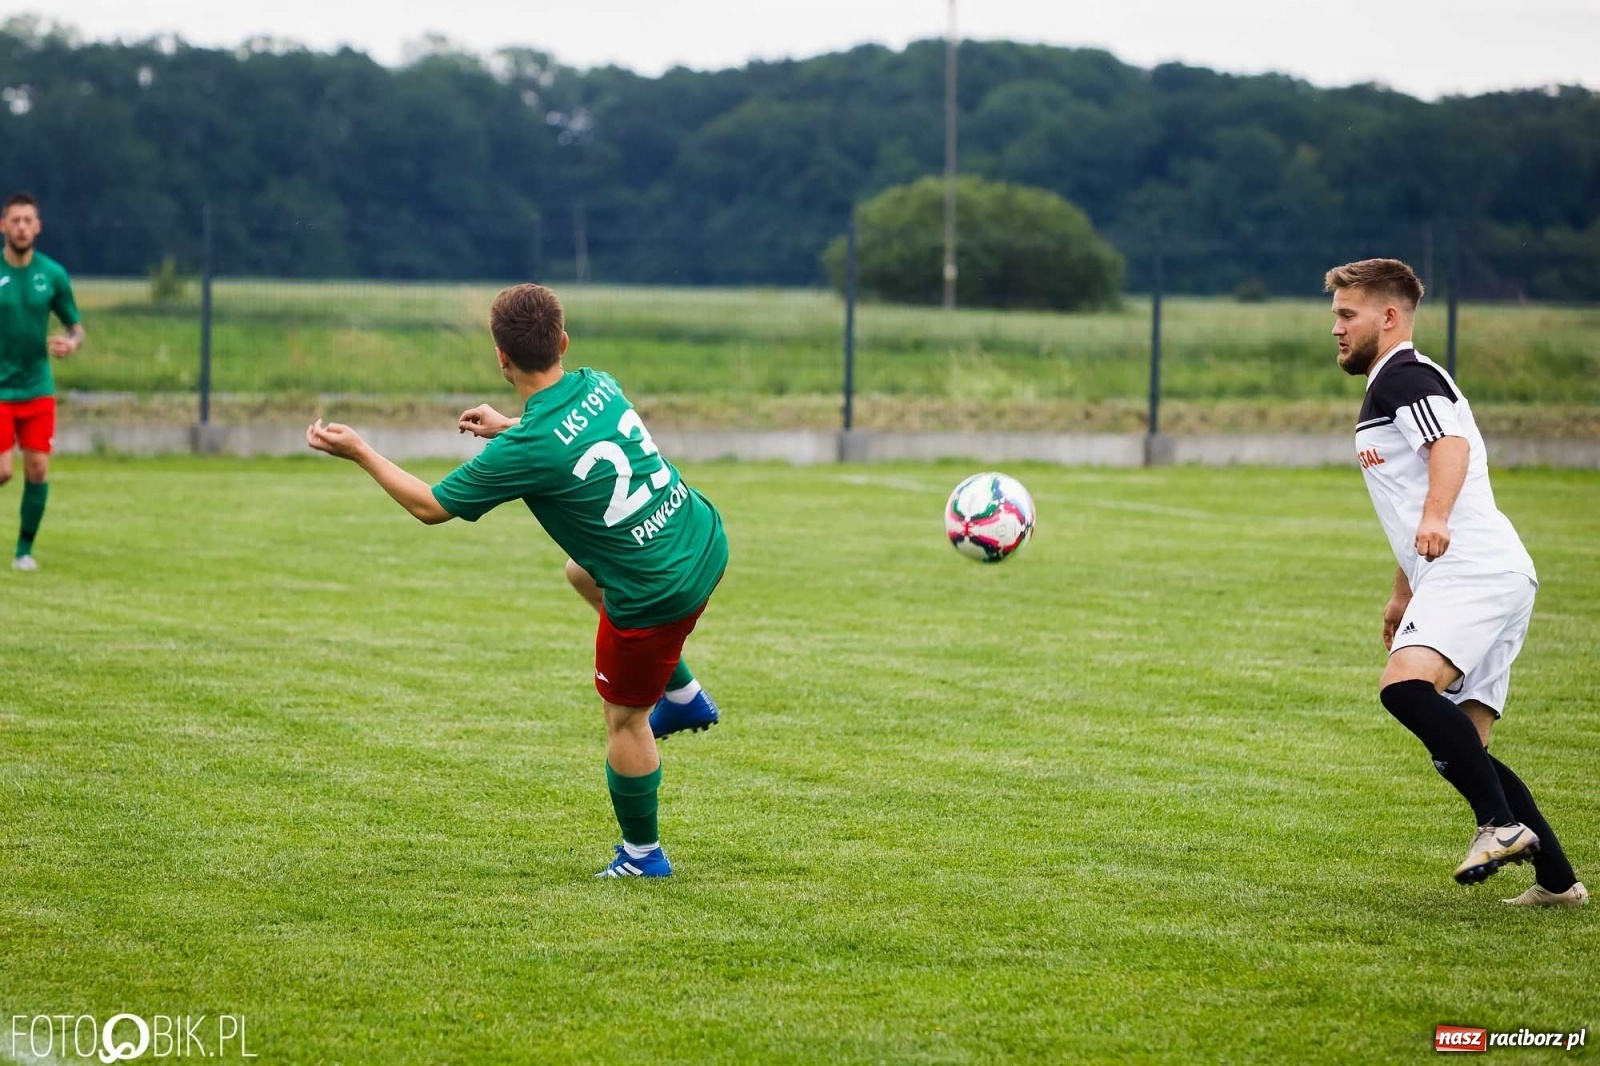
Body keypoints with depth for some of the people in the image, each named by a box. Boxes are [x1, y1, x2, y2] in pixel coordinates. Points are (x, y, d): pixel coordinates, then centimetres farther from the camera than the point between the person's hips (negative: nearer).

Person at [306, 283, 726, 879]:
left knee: (624, 720, 13)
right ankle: (683, 695, 38)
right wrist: (508, 427, 30)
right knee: (583, 573, 34)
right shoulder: (599, 385, -2)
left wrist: (358, 452, 1)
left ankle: (642, 855, 29)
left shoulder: (523, 451, -22)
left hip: (655, 594, -7)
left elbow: (430, 506, -8)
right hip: (707, 542, 7)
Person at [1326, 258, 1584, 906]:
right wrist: (1402, 595, 42)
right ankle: (1557, 879, 7)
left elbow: (1452, 444, -23)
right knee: (1463, 749, 7)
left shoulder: (1404, 377, -2)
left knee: (1405, 685, -30)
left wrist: (1436, 518, -39)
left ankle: (1502, 823, -32)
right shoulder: (1388, 389, 30)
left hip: (1474, 568, -11)